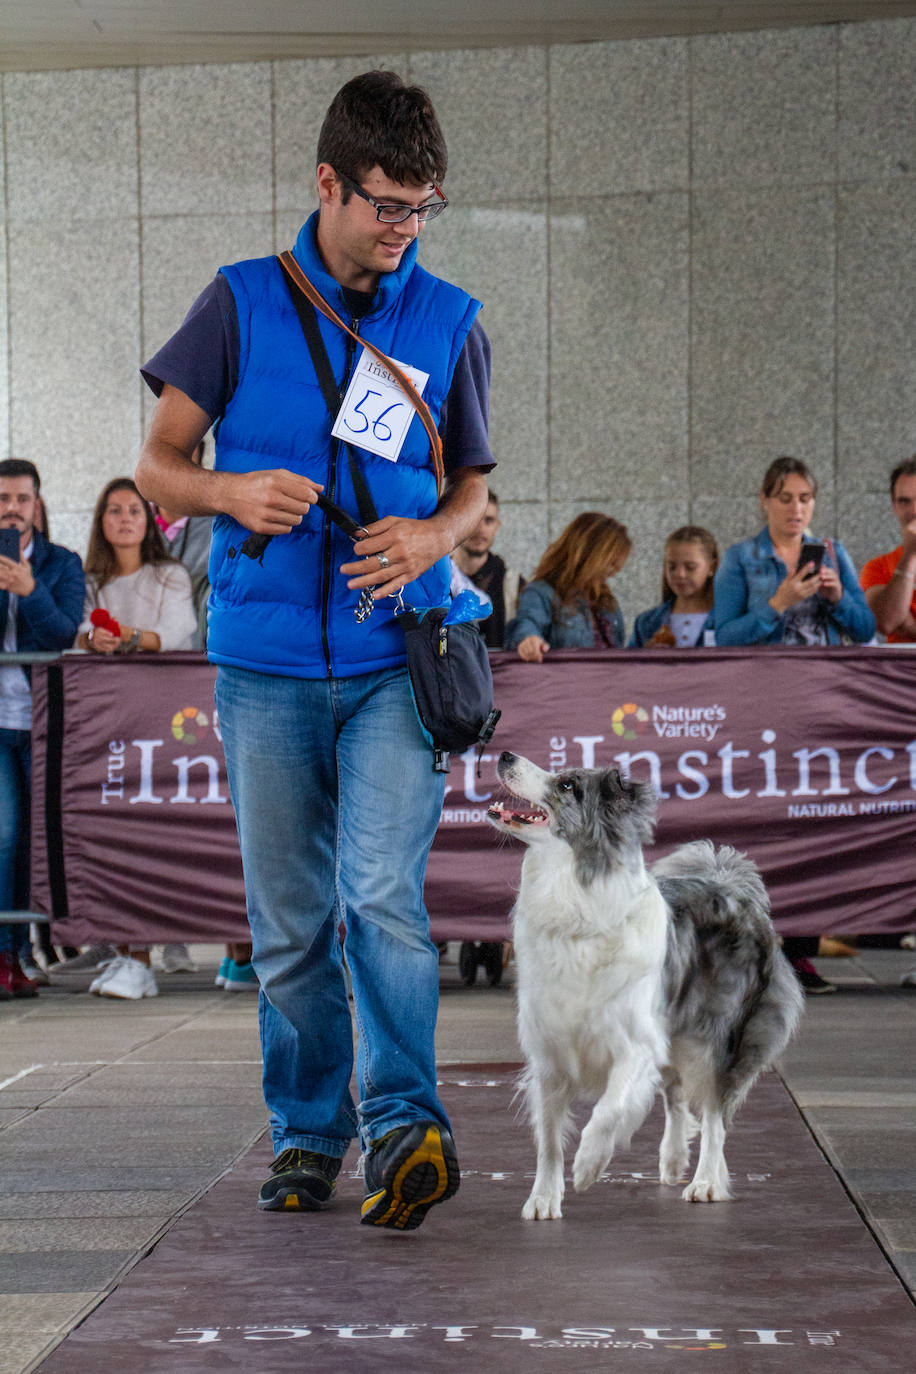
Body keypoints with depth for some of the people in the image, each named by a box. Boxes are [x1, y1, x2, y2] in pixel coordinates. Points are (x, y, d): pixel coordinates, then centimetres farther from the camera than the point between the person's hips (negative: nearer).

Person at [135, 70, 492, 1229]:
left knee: (381, 891, -17)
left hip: (395, 656, -1)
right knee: (288, 917, 6)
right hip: (266, 660, 1)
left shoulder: (449, 323, 8)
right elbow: (158, 462, 7)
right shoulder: (241, 304, 4)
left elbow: (472, 482, 16)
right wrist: (233, 493, -15)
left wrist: (433, 537, -7)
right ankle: (307, 1134, 17)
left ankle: (402, 1122, -19)